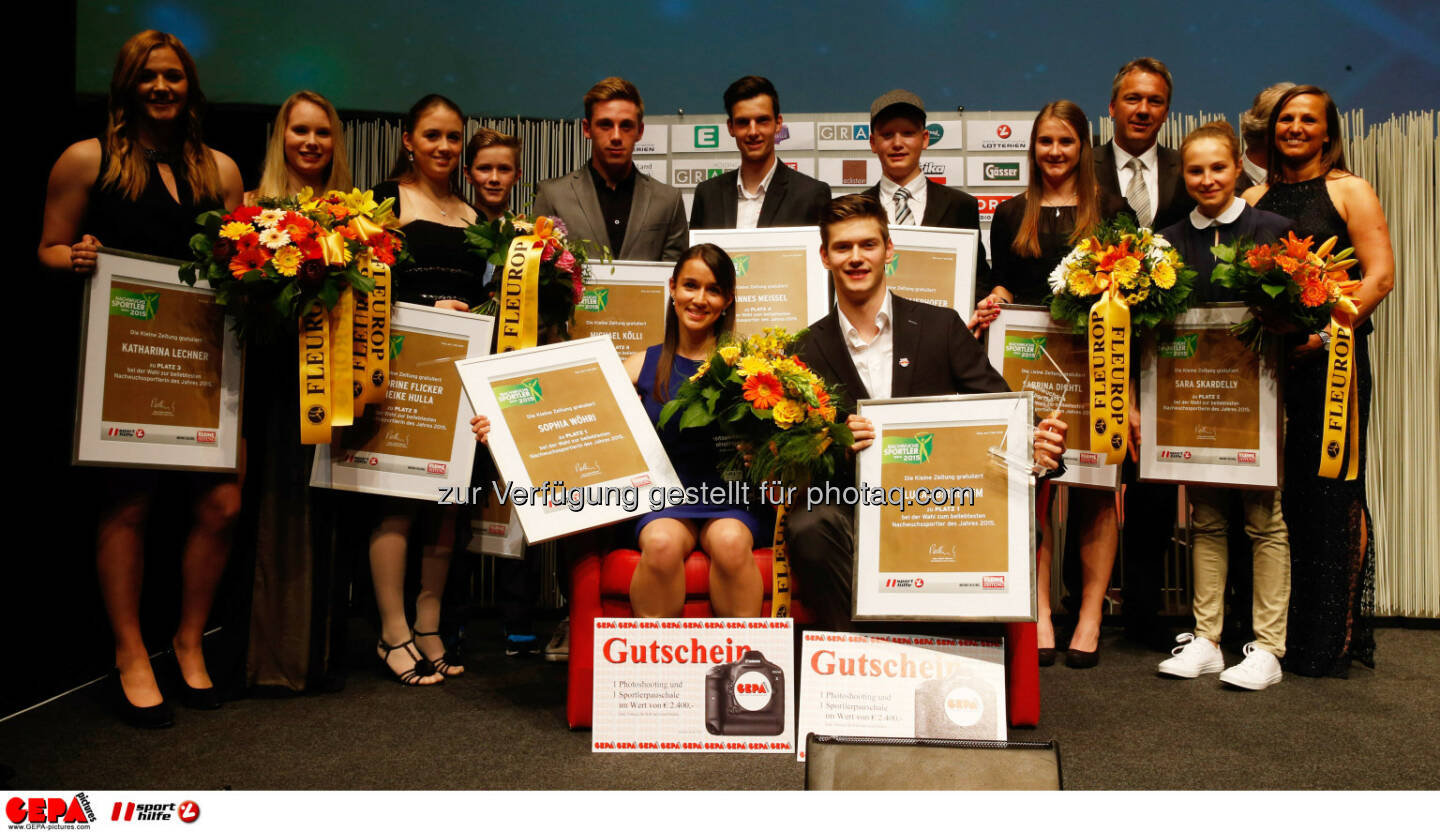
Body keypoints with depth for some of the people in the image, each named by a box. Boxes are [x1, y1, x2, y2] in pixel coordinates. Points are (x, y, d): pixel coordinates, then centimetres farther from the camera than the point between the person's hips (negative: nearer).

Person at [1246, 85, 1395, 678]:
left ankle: (1337, 636, 6)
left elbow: (1380, 275, -5)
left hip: (1331, 356, -4)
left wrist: (1329, 332, -16)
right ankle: (1272, 631, 14)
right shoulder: (1255, 198, 16)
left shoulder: (1349, 191, 4)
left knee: (1332, 489, -3)